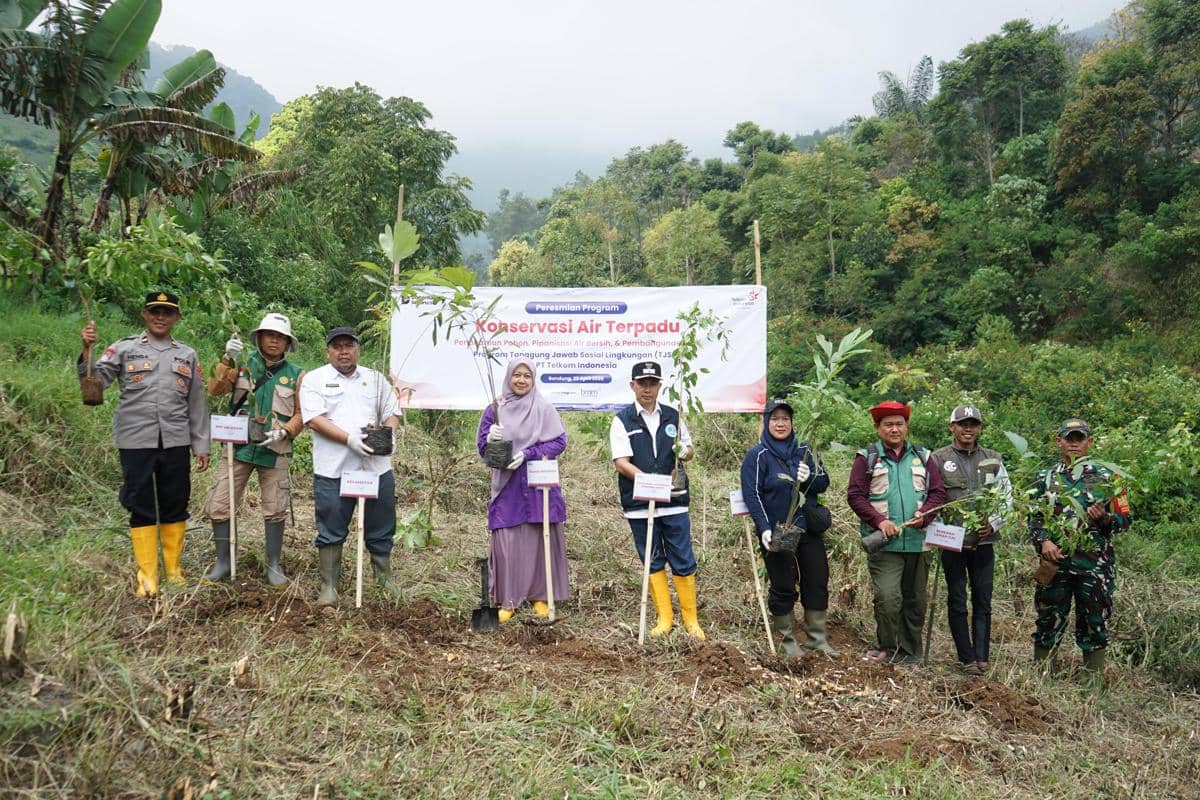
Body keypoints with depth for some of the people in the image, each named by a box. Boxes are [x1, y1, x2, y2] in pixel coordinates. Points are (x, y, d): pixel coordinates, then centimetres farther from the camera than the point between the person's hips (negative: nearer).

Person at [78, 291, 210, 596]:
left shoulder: (187, 355, 12)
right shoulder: (125, 348, 5)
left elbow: (197, 405, 13)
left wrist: (201, 445, 9)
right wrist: (87, 350, -21)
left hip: (176, 443, 2)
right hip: (136, 442, -2)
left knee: (175, 507, 8)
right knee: (141, 508, 1)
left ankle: (173, 570, 20)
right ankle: (147, 577, 9)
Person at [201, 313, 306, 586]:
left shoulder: (296, 375, 4)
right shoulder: (242, 365, 5)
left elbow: (302, 414, 2)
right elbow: (216, 389, -9)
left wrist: (284, 432, -14)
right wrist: (228, 359, -21)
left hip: (274, 451, -1)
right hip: (238, 448, 1)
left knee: (275, 510, 5)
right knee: (219, 505, 0)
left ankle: (274, 565, 18)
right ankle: (222, 563, 14)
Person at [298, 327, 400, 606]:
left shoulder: (376, 379, 16)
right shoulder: (314, 380, 3)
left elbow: (391, 413, 15)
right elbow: (314, 419, -9)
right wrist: (350, 440, -19)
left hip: (377, 467, 3)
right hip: (333, 469, -3)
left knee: (381, 529, 11)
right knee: (331, 531, 3)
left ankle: (385, 579, 26)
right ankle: (329, 586, 14)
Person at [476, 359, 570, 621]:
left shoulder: (544, 408, 1)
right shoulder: (494, 410, 6)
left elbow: (559, 441, -4)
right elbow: (482, 447, 8)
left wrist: (527, 454, -15)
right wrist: (490, 438, -16)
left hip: (539, 484, -1)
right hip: (506, 487, 1)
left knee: (540, 540, 4)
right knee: (506, 543, -1)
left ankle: (540, 596, 17)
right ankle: (507, 600, 10)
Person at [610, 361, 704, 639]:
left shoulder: (673, 416, 9)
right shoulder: (622, 420, -1)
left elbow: (689, 450, 19)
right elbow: (621, 462, -9)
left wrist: (685, 451, -6)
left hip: (674, 501, 2)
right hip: (639, 505, -1)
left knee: (683, 562, 3)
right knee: (653, 562, 8)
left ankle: (690, 619, 14)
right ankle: (664, 618, 18)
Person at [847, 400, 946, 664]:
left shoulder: (923, 457, 14)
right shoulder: (867, 458, 4)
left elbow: (938, 492, 9)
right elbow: (855, 495, -3)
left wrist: (923, 515, -11)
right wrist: (879, 520, -15)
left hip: (918, 541, 4)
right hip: (884, 542, -4)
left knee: (915, 601, 10)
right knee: (888, 597, -15)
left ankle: (909, 655, 22)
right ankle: (887, 649, 3)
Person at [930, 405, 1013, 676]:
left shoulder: (993, 460, 10)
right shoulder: (938, 459, 1)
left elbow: (1006, 497, 12)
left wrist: (993, 523, -3)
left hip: (984, 541, 3)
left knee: (983, 602, 5)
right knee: (957, 602, 3)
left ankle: (981, 658, 11)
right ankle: (967, 659, 10)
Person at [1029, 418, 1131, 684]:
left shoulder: (1106, 478, 5)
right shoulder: (1046, 479, 9)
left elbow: (1125, 519, 6)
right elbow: (1034, 519, 9)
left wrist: (1104, 518, -15)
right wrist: (1043, 541, -9)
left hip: (1095, 565, -1)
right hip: (1055, 563, 1)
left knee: (1094, 626, 5)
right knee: (1048, 624, 6)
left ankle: (1095, 681, 14)